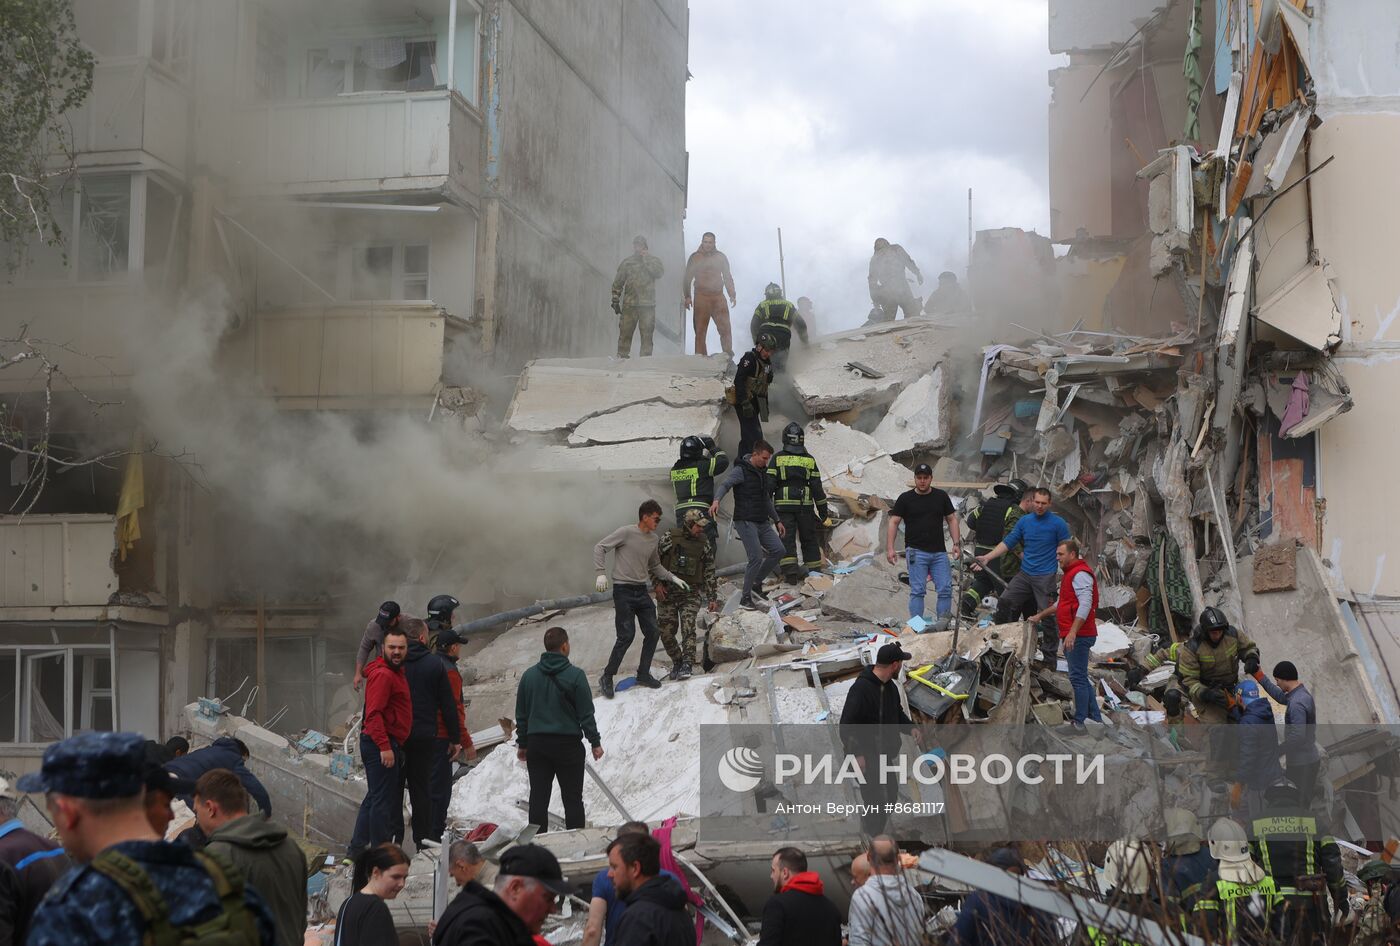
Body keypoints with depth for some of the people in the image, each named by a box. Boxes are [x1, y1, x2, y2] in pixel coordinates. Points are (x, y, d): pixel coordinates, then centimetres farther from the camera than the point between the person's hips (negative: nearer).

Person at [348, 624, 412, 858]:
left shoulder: (395, 673, 17)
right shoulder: (382, 674, -16)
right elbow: (374, 714, -23)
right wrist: (385, 747, -26)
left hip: (390, 745, 11)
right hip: (382, 744, -11)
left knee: (375, 798, 16)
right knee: (382, 801, -6)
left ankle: (357, 848, 24)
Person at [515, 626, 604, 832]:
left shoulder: (529, 675, 4)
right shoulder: (575, 676, -9)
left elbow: (521, 714, 10)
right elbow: (586, 714, -7)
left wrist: (522, 743, 18)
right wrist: (595, 742, 2)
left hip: (537, 744, 4)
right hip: (568, 744, -4)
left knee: (538, 797, 6)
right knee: (572, 798, 3)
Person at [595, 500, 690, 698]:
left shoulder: (655, 540, 8)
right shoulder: (626, 533, -12)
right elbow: (600, 548, -10)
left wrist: (673, 578, 13)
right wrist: (601, 573, -19)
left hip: (642, 591, 7)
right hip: (623, 591, -7)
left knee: (652, 632, 5)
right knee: (627, 636, -10)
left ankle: (643, 674, 20)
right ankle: (606, 678, 1)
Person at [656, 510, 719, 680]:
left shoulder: (704, 543, 4)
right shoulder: (669, 538, -4)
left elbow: (709, 572, 9)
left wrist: (712, 598, 6)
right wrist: (657, 583, -7)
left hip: (691, 593, 0)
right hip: (667, 593, 0)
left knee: (688, 627, -18)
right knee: (666, 631, 0)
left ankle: (687, 665, -21)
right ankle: (677, 662, 19)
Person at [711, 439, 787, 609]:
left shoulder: (762, 472, 17)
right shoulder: (740, 470, -9)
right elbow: (724, 484, -25)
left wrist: (777, 520, 27)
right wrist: (716, 500, -44)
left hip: (762, 522, 8)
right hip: (746, 522, -8)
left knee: (778, 550, -1)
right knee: (756, 558, -14)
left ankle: (756, 583, 14)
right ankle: (745, 597, -2)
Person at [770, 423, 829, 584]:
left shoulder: (777, 459, 0)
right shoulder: (809, 460, 4)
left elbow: (769, 484, -4)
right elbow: (817, 486, 5)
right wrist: (823, 509, 11)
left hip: (784, 505, -1)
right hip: (805, 506, 2)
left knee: (787, 538, -3)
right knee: (809, 538, 14)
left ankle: (790, 571, -16)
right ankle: (814, 570, 18)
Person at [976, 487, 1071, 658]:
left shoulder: (1058, 524, -5)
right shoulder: (1024, 521, 9)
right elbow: (1008, 542, 11)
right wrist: (987, 557, 4)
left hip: (1046, 576, -5)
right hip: (1024, 574, 5)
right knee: (1004, 602, 1)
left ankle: (1048, 654, 6)